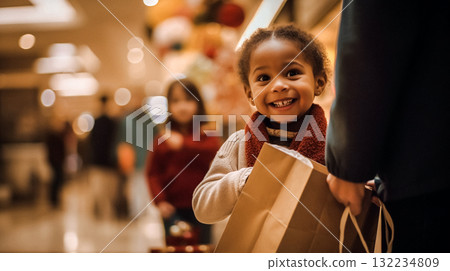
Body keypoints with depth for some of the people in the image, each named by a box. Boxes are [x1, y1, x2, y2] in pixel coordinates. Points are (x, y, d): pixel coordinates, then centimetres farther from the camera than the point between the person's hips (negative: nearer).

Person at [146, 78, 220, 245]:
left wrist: (183, 143, -24)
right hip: (173, 208, 0)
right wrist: (160, 200, -10)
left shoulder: (206, 132, 3)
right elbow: (152, 172, 1)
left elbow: (213, 149, -21)